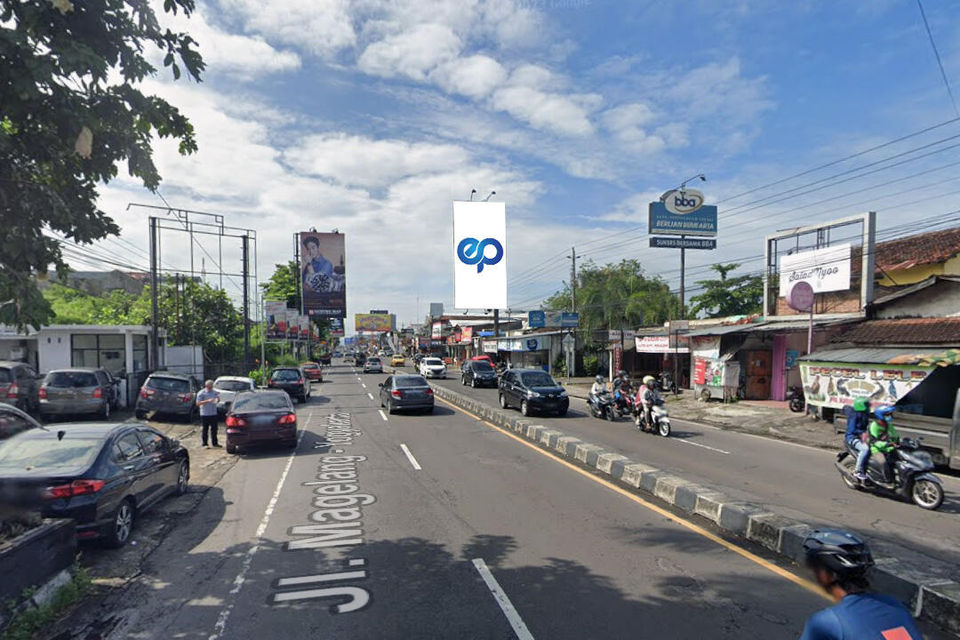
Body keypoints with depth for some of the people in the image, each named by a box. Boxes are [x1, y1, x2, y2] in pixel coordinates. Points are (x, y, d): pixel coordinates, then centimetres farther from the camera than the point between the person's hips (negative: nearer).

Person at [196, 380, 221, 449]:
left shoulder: (215, 392, 10)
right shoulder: (201, 393, -6)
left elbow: (218, 399, 22)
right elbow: (198, 403, -12)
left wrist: (218, 400, -3)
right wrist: (207, 401, -23)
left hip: (213, 414, 5)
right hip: (205, 414, -5)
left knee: (214, 429, 8)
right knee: (204, 430, 0)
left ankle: (215, 443, 17)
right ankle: (204, 444, 7)